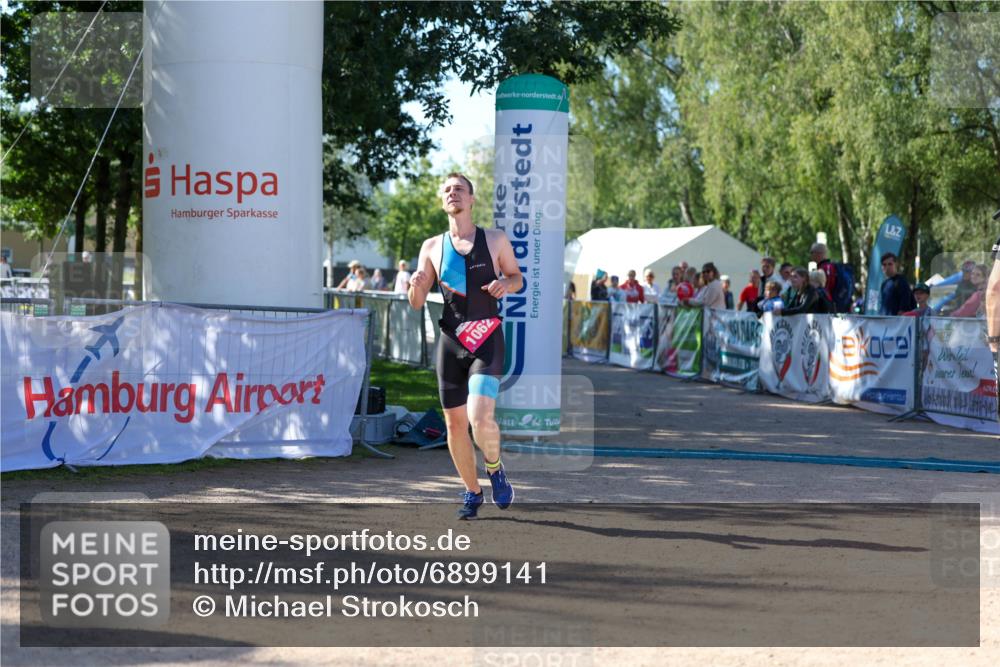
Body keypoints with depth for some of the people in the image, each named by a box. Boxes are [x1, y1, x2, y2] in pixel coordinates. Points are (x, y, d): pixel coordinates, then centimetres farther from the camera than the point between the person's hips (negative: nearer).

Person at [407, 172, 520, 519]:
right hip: (451, 342, 3)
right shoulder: (432, 247, 8)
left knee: (480, 418, -21)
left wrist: (506, 284, -7)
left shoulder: (496, 240, 4)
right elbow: (417, 303, 10)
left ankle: (495, 469, 9)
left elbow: (517, 276, 16)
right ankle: (472, 492, 24)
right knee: (455, 424, 4)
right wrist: (416, 285, -13)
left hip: (488, 341, -3)